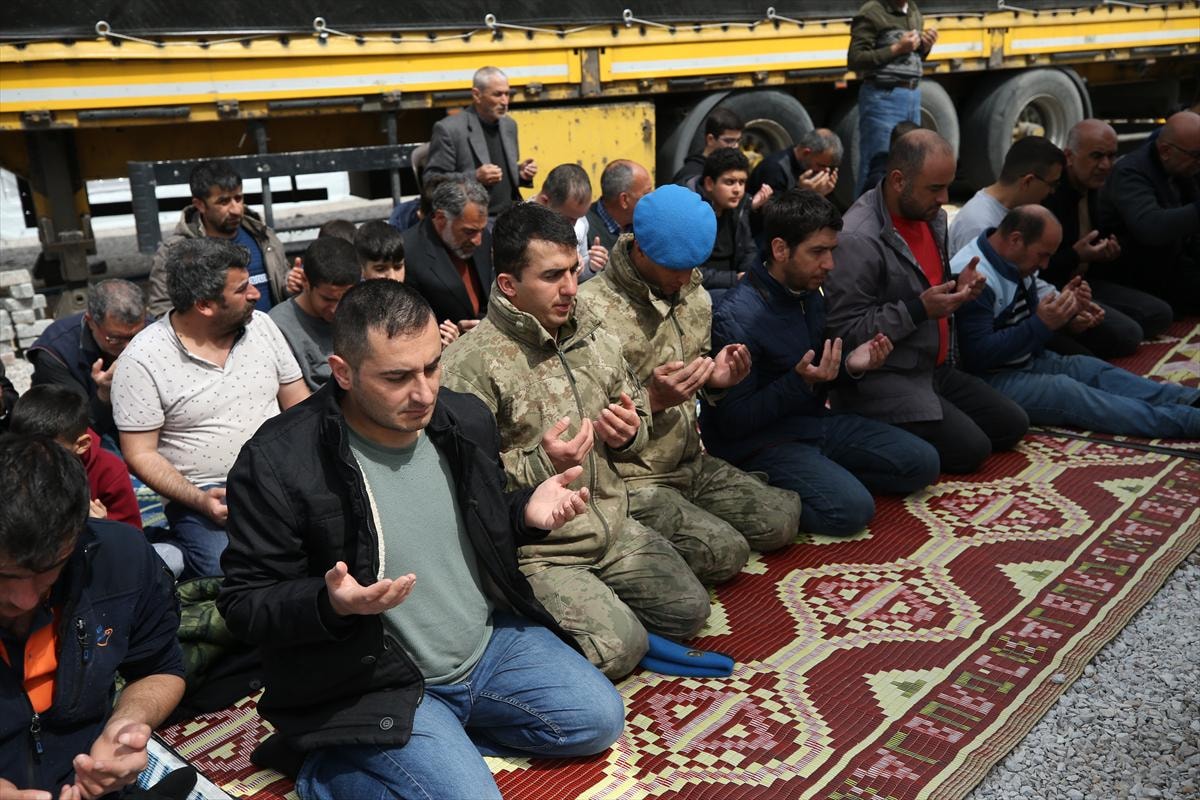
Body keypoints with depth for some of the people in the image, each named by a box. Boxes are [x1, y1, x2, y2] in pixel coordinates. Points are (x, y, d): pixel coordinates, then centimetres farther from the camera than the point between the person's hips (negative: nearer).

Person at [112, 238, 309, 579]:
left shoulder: (261, 324, 6)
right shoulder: (142, 359, -7)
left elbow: (299, 403, 10)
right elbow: (140, 454, -4)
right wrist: (199, 500, -18)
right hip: (203, 495, -4)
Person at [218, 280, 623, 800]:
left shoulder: (466, 419, -3)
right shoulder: (278, 462, -21)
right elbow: (245, 604, -13)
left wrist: (526, 513, -8)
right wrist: (331, 603, -33)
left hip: (491, 643, 6)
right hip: (375, 686, -6)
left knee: (599, 719, 5)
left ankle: (449, 738, 11)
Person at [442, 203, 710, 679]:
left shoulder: (592, 335, 6)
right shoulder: (471, 363, -18)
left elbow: (639, 417, 19)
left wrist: (628, 433, -4)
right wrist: (540, 465, -27)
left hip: (612, 526, 7)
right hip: (536, 549, -7)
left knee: (690, 610, 6)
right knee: (619, 648, -17)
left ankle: (600, 601, 23)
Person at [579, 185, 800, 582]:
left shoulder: (695, 298, 5)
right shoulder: (592, 312, -20)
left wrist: (714, 380, -6)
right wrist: (651, 400, -29)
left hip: (691, 462, 8)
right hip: (632, 480, -7)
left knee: (782, 519, -1)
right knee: (725, 552, -21)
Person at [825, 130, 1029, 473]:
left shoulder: (932, 215, 6)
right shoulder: (857, 239, -23)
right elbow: (845, 330, -24)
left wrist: (957, 288, 1)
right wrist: (919, 310, -24)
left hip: (935, 368, 9)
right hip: (880, 380, -9)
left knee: (1012, 424, 9)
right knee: (969, 449, -17)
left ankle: (899, 430, 13)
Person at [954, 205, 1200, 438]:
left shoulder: (1015, 261, 8)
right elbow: (977, 355, -29)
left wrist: (1063, 305, -1)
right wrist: (1040, 324, -27)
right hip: (991, 378, -10)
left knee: (1093, 368, -4)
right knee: (1066, 391, -23)